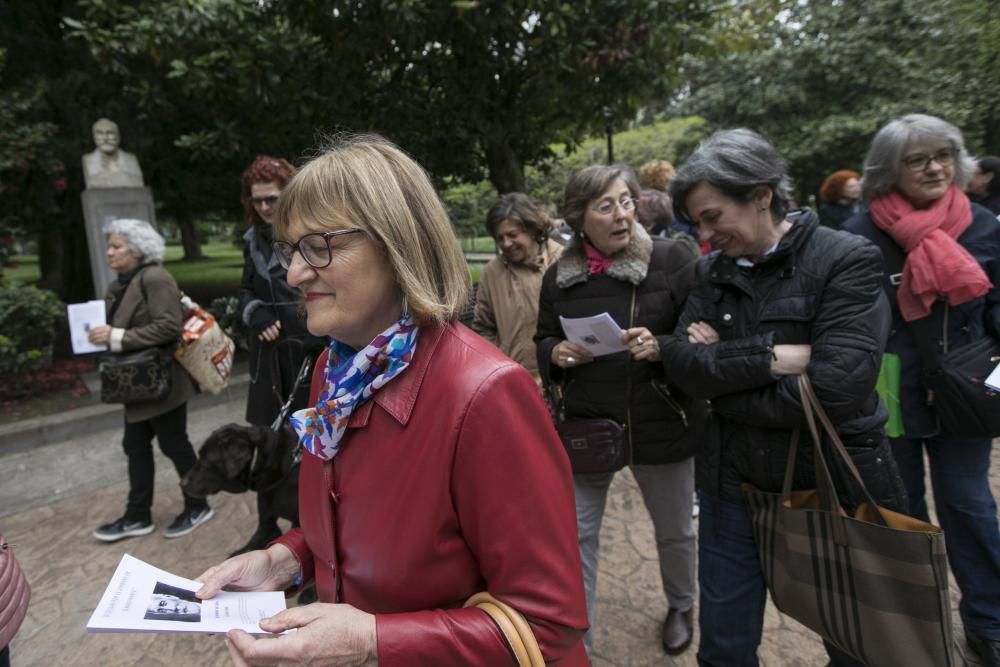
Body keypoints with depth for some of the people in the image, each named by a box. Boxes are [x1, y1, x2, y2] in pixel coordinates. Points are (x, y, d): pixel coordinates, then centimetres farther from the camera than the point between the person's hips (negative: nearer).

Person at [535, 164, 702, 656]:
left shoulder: (673, 259, -11)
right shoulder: (559, 276, 0)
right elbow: (543, 345, 10)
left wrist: (663, 347, -27)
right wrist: (557, 353, -12)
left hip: (662, 425, -1)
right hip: (586, 425, 2)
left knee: (674, 532, 20)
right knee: (574, 536, 6)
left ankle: (680, 607, 51)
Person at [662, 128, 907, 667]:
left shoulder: (847, 260, -12)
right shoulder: (714, 271, 1)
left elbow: (836, 389, -24)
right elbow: (683, 365, -10)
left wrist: (724, 370, -15)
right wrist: (768, 358, -23)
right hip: (732, 483, 4)